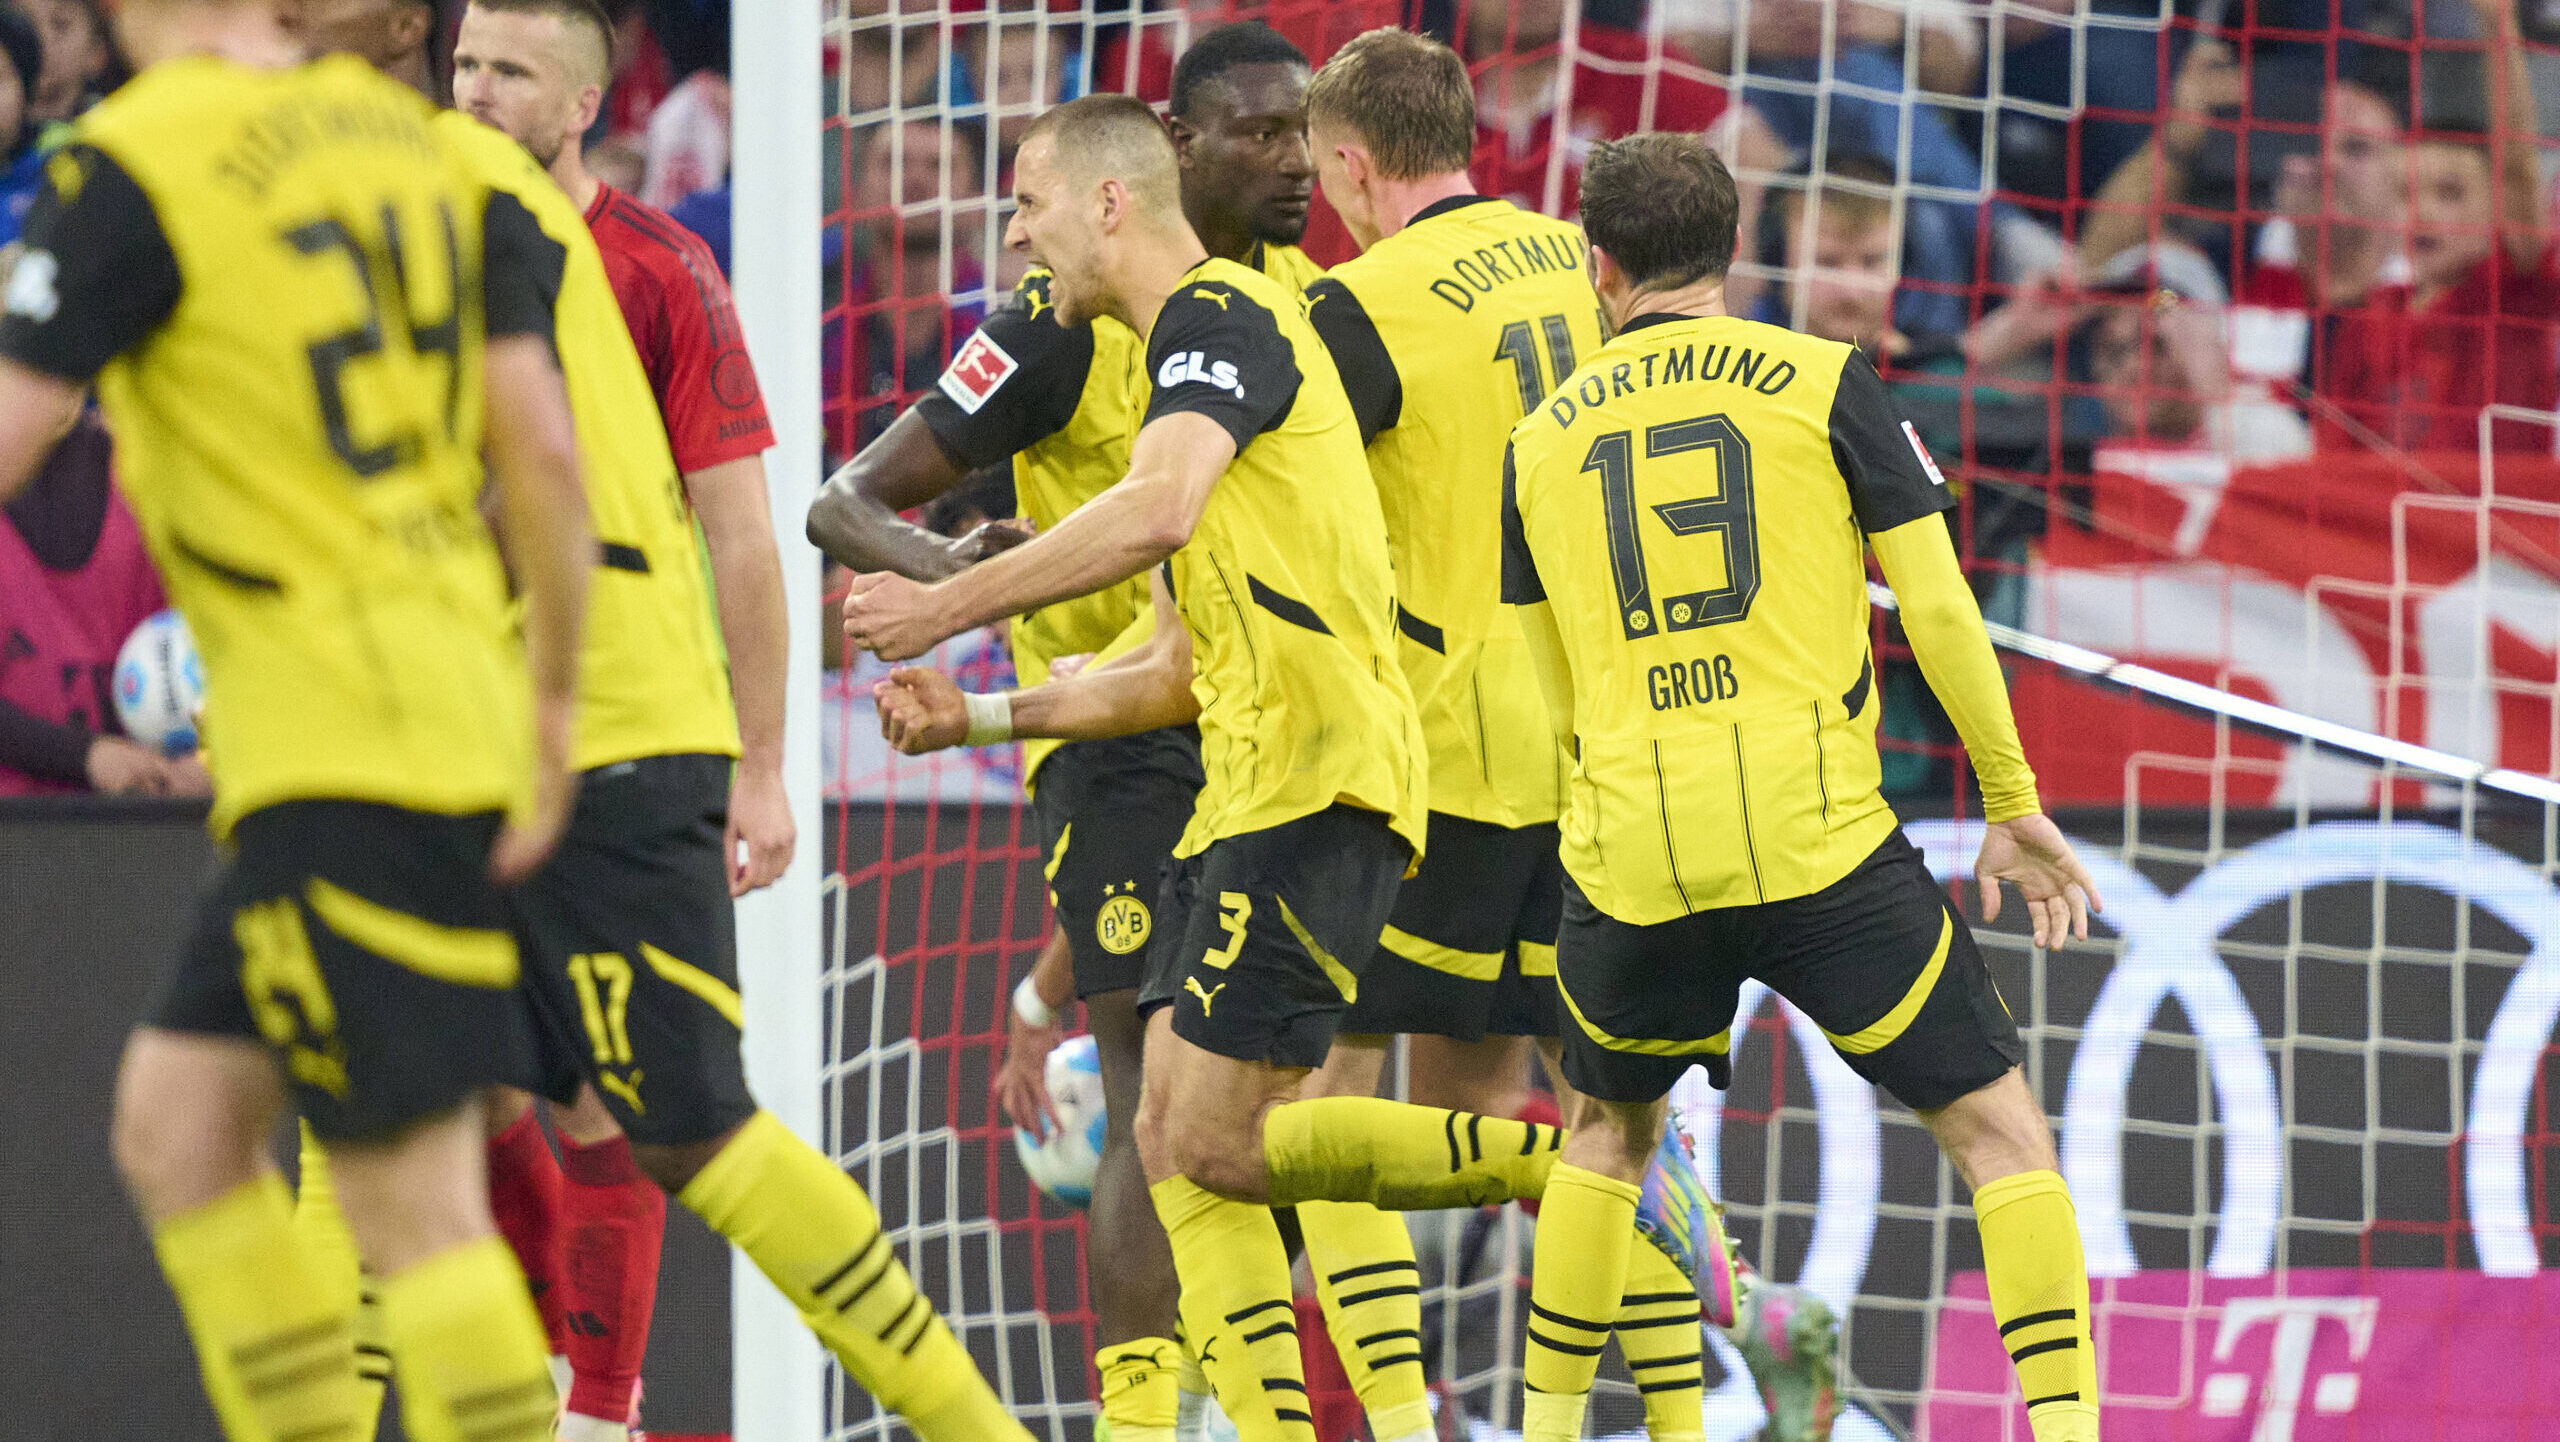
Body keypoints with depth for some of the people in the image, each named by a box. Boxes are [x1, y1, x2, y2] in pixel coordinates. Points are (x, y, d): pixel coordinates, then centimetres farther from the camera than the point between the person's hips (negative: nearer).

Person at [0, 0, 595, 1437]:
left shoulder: (132, 166, -10)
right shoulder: (412, 138, 10)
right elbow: (545, 447, 8)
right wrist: (552, 697, 16)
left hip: (336, 744, -8)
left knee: (415, 1197, -6)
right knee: (175, 1120, 15)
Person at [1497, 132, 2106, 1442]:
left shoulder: (1540, 440, 12)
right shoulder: (1824, 384, 2)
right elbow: (1939, 610, -1)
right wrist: (2014, 808, 9)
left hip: (1630, 860, 3)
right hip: (1819, 842, -3)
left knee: (1609, 1130, 27)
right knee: (1997, 1129, 4)